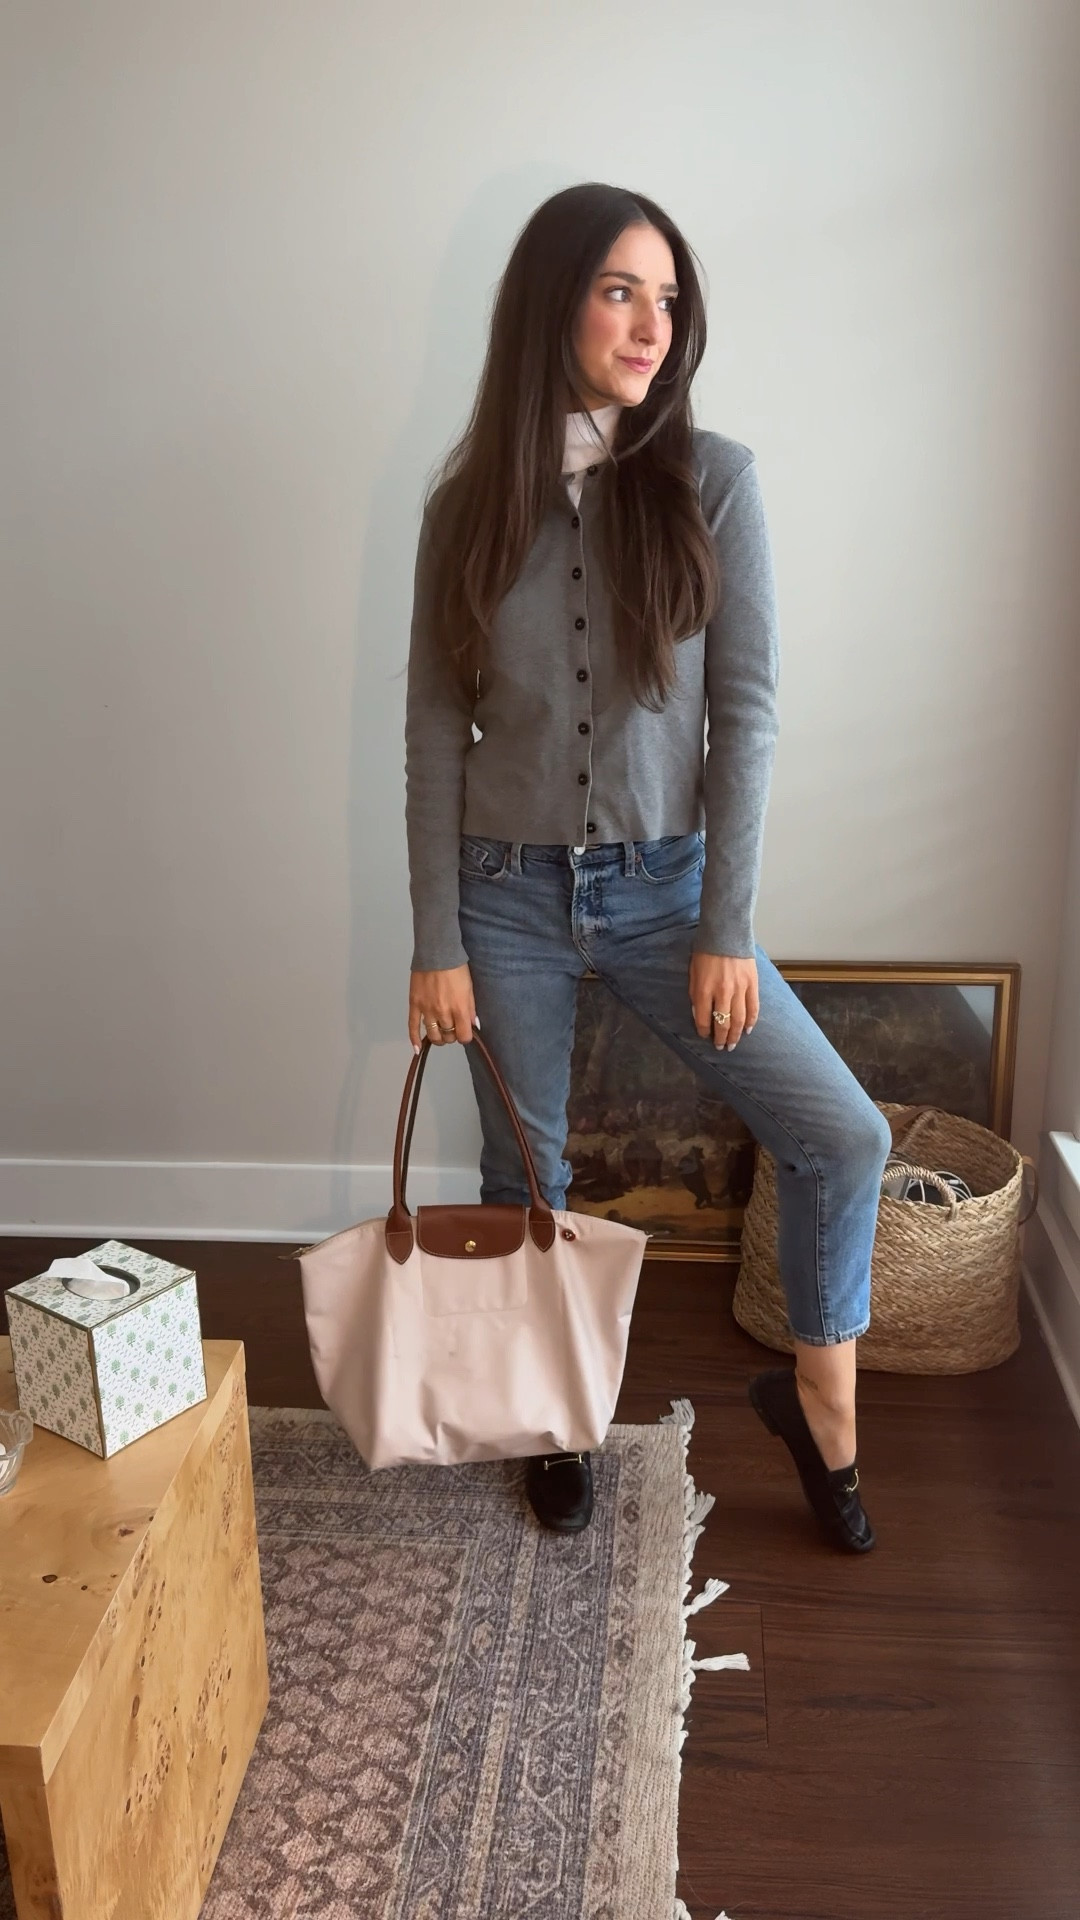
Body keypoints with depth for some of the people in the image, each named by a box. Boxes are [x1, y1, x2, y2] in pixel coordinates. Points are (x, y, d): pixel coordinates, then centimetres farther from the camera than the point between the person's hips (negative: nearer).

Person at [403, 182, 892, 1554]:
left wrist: (726, 930, -10)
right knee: (524, 1177, 13)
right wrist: (437, 945, -4)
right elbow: (434, 729, -1)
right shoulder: (470, 503, -2)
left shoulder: (712, 481, -6)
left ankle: (820, 1402, 19)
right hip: (509, 891, 1)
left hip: (662, 883, 0)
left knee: (843, 1135, -7)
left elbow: (745, 711, -7)